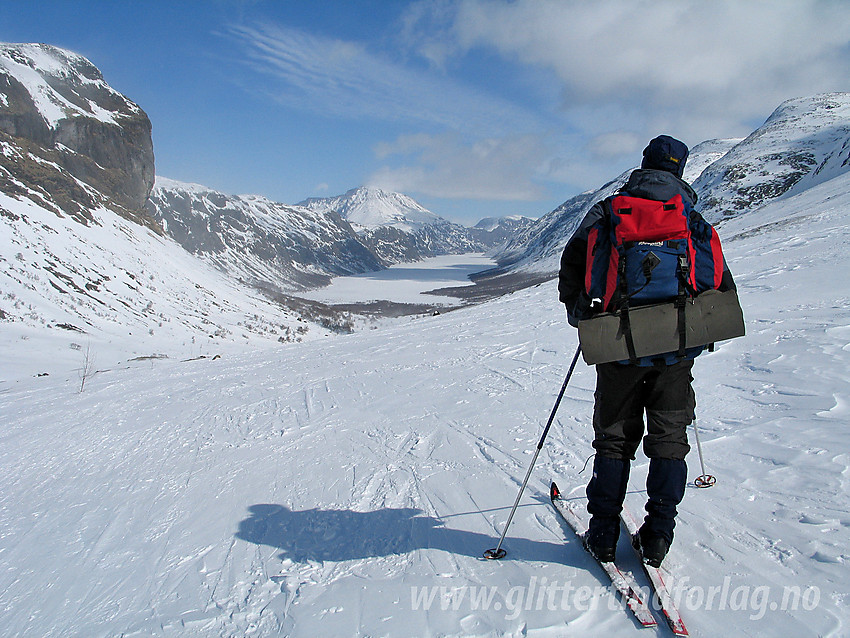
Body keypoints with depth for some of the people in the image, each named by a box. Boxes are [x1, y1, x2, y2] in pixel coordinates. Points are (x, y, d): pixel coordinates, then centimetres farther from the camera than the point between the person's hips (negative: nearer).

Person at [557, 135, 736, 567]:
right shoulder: (694, 219, 10)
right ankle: (657, 537, 15)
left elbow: (574, 259, -5)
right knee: (669, 439, 12)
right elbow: (722, 284, 9)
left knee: (614, 438, 10)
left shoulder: (609, 210, 4)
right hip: (678, 346, 1)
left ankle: (603, 535, 13)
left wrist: (577, 310, 9)